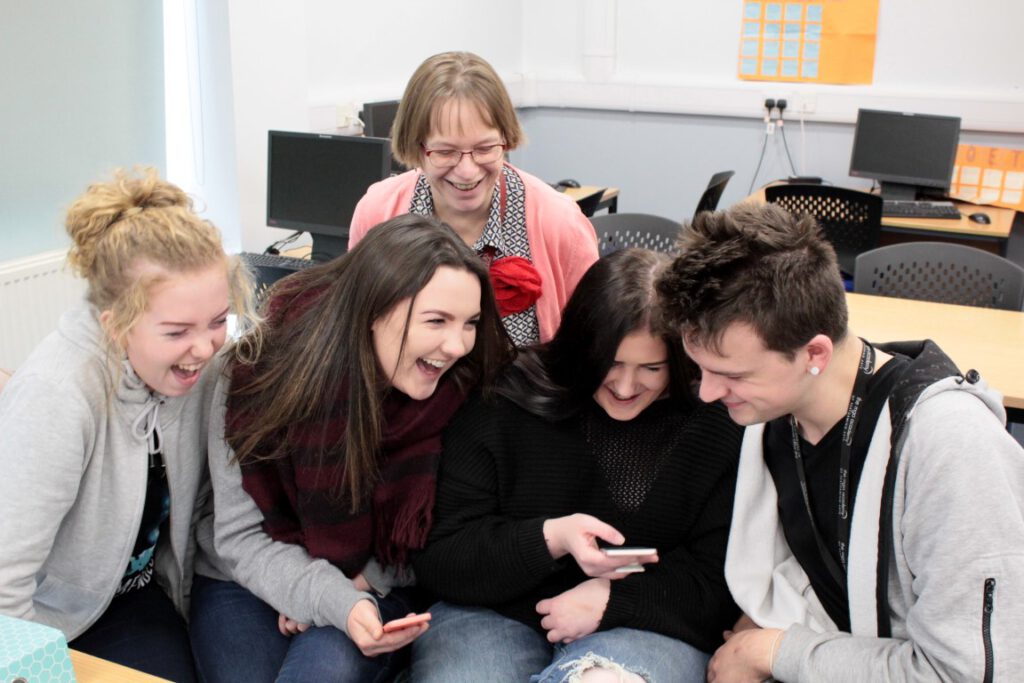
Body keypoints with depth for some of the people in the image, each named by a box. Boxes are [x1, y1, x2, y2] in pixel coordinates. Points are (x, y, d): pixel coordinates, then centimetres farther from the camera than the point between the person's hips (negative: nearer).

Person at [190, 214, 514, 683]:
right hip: (247, 583, 1)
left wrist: (362, 584, -15)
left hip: (375, 590, 0)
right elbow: (241, 539, -14)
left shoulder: (467, 385, -16)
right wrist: (334, 602, -29)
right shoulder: (264, 373, -20)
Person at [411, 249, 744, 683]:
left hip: (643, 626, 0)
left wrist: (612, 599, -13)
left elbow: (718, 581, 2)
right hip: (496, 613, 1)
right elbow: (437, 558, -3)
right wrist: (552, 540, -19)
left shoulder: (717, 431, -1)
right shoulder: (504, 406, -2)